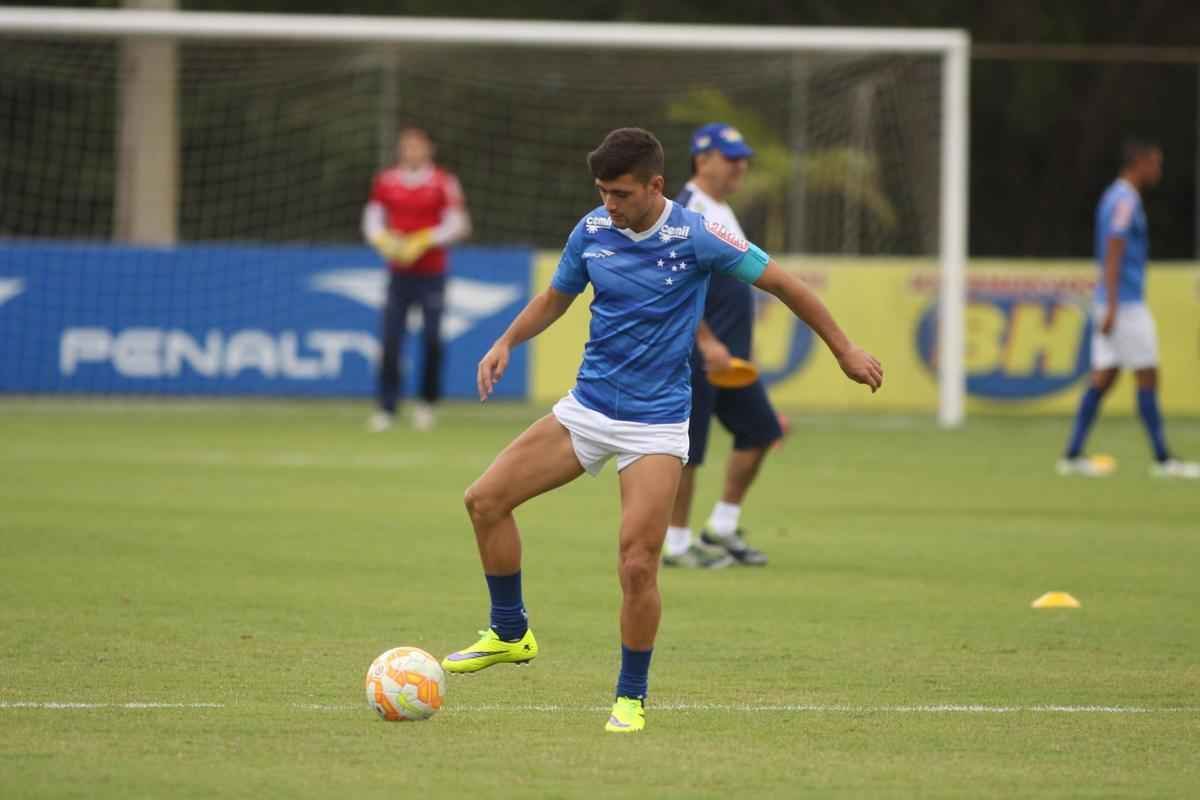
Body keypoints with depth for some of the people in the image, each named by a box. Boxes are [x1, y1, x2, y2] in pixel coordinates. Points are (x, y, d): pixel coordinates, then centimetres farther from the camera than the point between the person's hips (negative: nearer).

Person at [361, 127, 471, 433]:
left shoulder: (444, 183, -2)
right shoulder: (385, 181, 6)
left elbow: (457, 225, -6)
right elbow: (372, 221, 10)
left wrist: (423, 241, -17)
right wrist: (384, 240, -11)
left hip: (432, 272, -2)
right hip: (398, 272, 2)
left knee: (432, 340, -1)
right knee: (391, 341, -6)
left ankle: (427, 403, 15)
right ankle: (385, 408, -4)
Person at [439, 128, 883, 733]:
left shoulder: (696, 237, -15)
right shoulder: (592, 231, -2)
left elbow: (781, 283, -4)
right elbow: (555, 297, 15)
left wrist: (844, 351, 1)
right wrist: (506, 343, -3)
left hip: (657, 423, -5)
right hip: (586, 409, 5)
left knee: (637, 564, -15)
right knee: (486, 499, -4)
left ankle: (631, 697, 4)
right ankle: (510, 634, 14)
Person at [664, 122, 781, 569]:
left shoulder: (722, 211, 17)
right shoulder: (686, 211, -13)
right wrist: (707, 342, -27)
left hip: (728, 356, 10)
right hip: (694, 353, -10)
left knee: (759, 430, 10)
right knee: (687, 447, -4)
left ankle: (722, 529, 18)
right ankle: (677, 545, 3)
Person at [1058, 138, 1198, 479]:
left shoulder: (1114, 197, 17)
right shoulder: (1125, 201, -13)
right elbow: (1113, 256, -19)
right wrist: (1112, 308, -24)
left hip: (1114, 306, 10)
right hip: (1126, 305, -9)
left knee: (1103, 379, 6)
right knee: (1147, 377, -4)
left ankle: (1072, 455, 3)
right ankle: (1162, 460, 0)